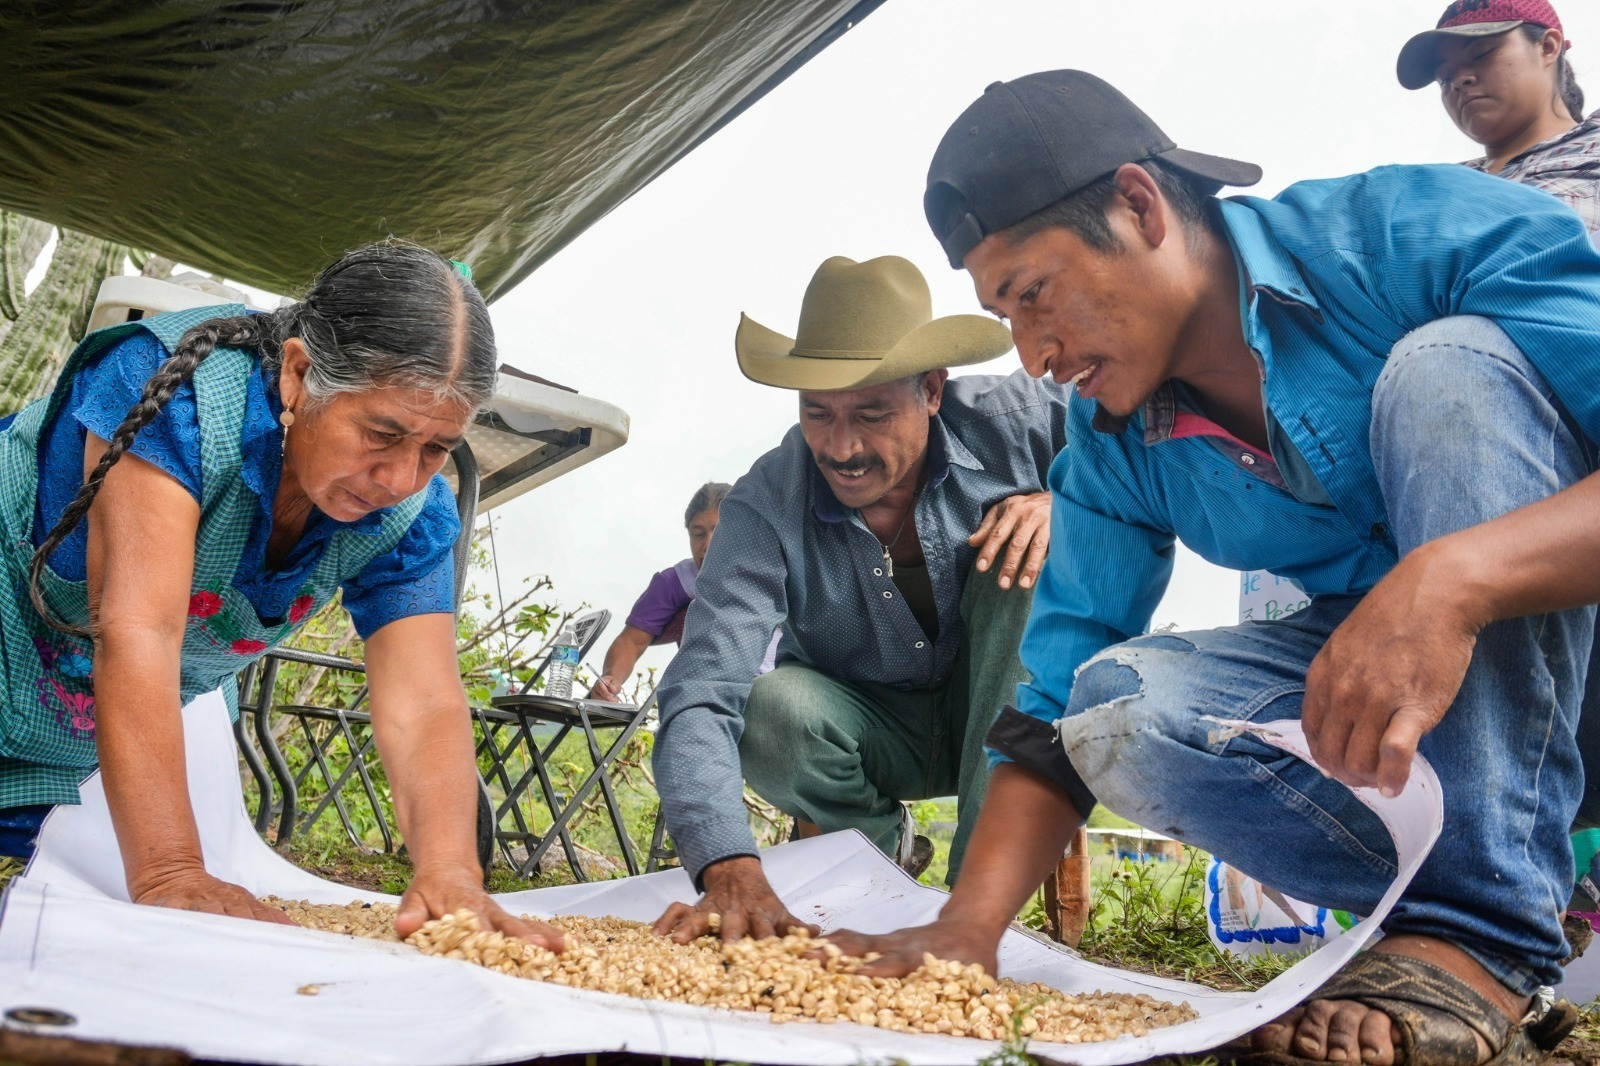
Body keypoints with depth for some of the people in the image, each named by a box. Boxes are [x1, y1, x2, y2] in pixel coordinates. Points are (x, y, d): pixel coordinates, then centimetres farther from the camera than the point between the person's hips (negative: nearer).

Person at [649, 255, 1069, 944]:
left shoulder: (1011, 418, -21)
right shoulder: (765, 508, -24)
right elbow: (700, 697, -35)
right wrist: (729, 871, -51)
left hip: (1001, 718, 1)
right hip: (873, 731, 0)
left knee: (1023, 552, -28)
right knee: (767, 708, -32)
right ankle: (886, 843, 3)